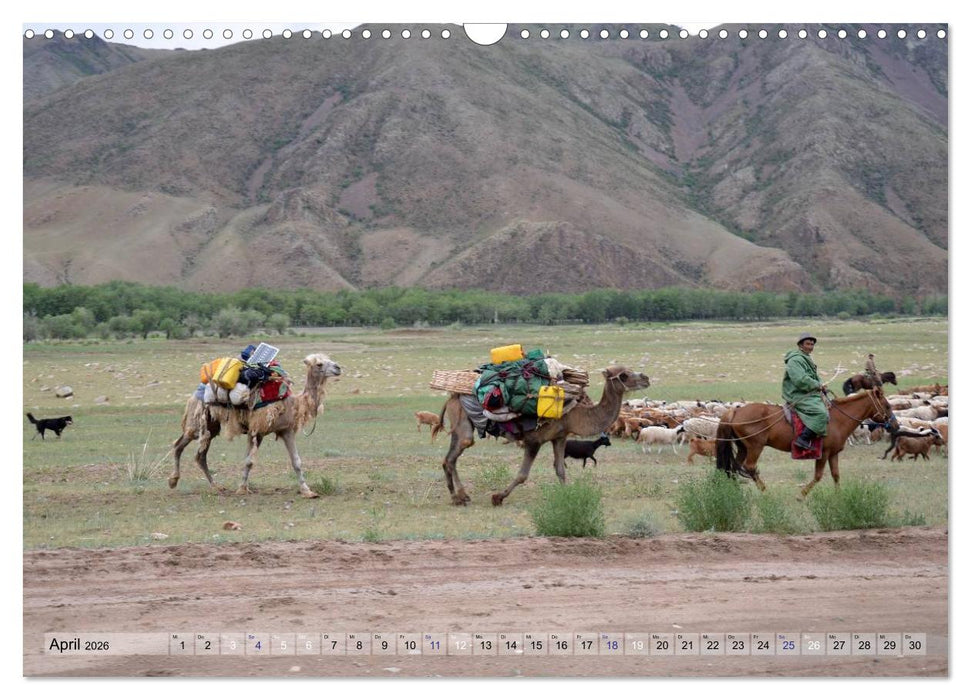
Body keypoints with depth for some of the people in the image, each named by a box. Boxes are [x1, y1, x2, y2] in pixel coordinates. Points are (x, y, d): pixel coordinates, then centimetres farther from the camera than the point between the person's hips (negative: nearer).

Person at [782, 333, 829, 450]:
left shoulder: (807, 359, 23)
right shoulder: (795, 360, -12)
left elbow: (815, 378, 29)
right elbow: (800, 380, -24)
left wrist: (820, 385, 6)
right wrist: (817, 385, -14)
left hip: (811, 395, 11)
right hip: (798, 397, -11)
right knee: (821, 413, -28)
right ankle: (803, 439, -29)